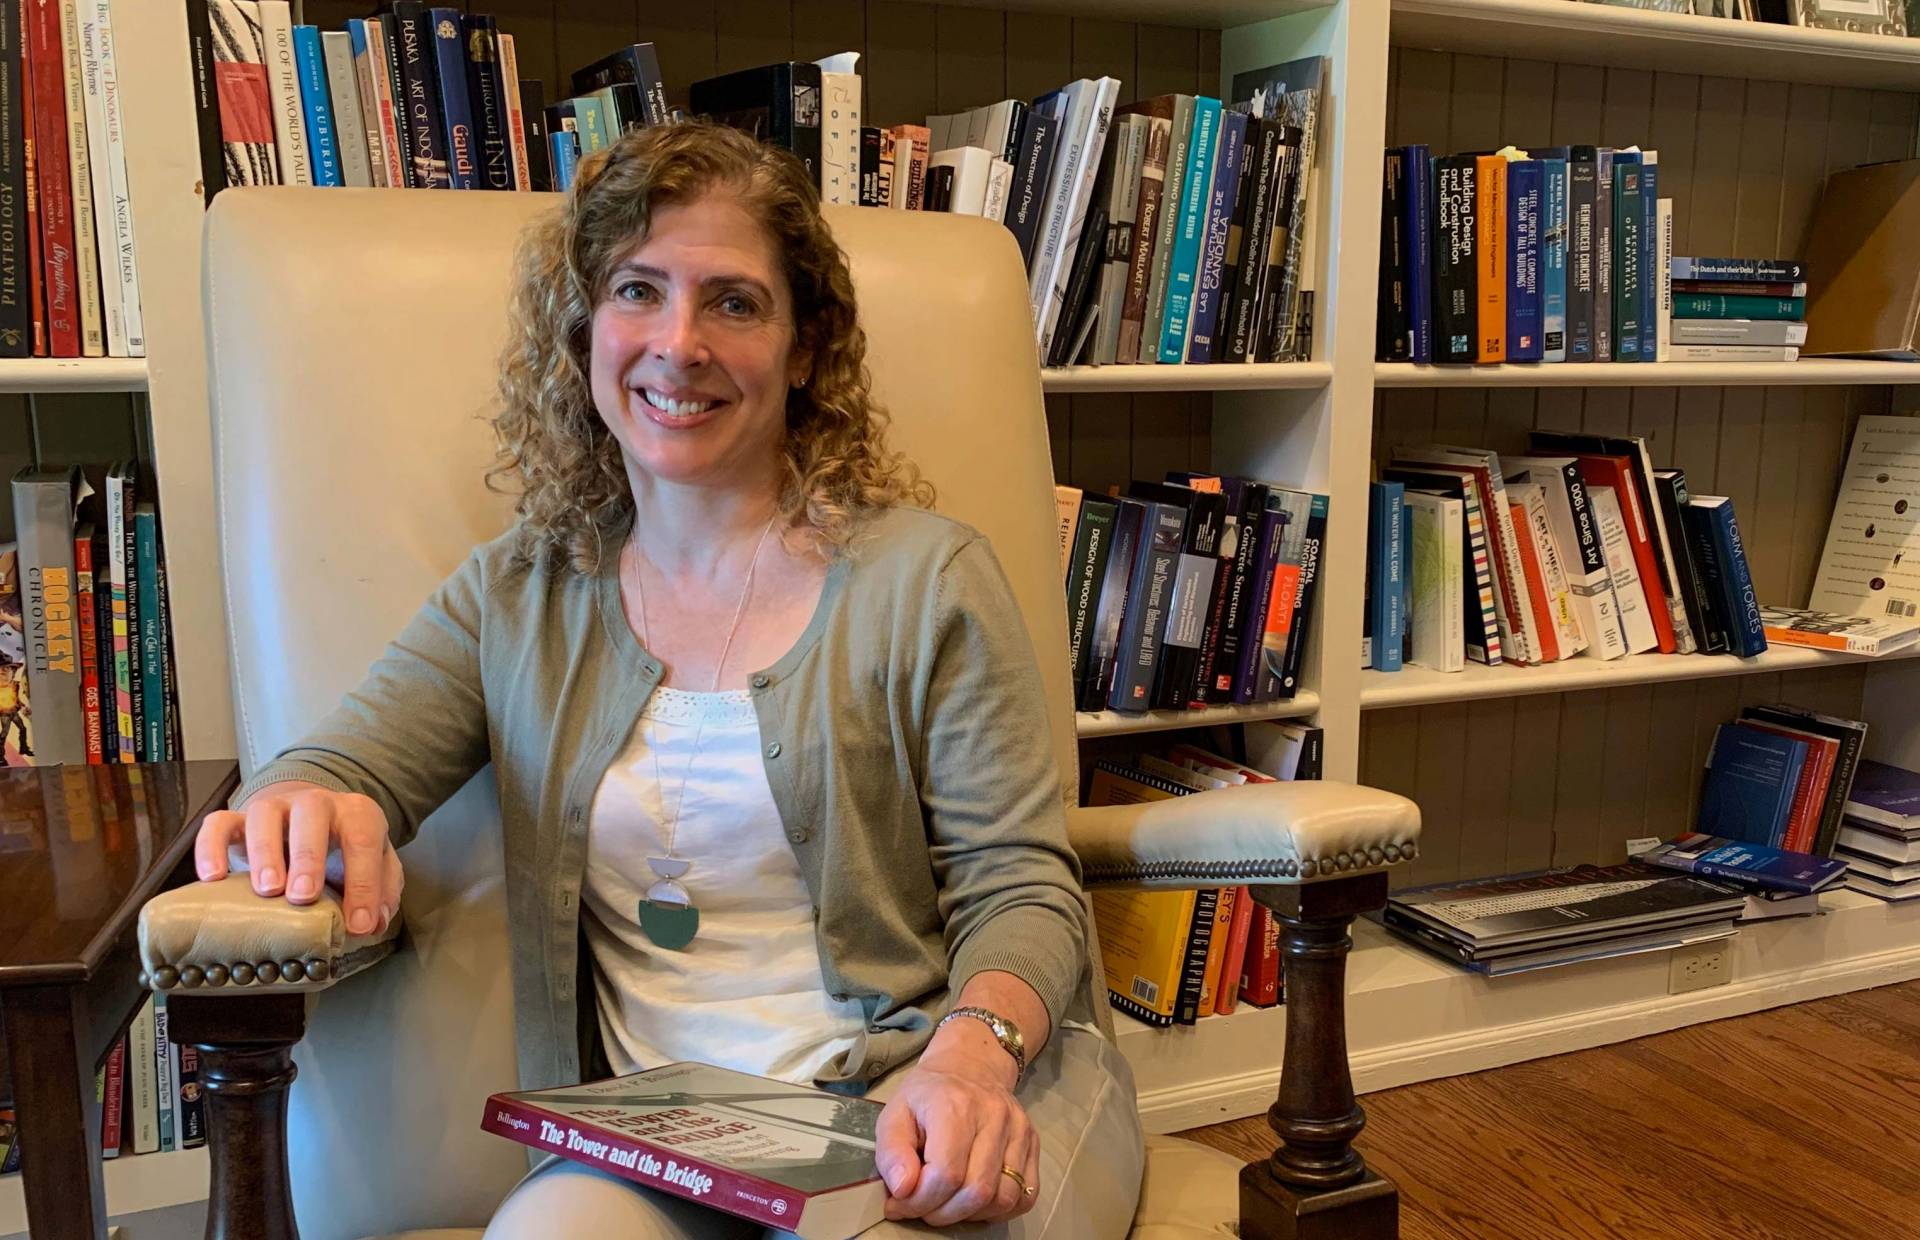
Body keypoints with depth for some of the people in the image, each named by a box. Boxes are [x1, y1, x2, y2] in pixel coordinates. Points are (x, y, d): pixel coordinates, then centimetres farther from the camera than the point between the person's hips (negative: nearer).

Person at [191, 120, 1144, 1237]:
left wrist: (972, 1057, -23)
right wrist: (306, 808, -23)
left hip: (917, 1118, 0)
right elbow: (339, 770, 2)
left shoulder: (923, 576, 0)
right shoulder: (514, 599, 11)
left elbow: (1021, 888, -2)